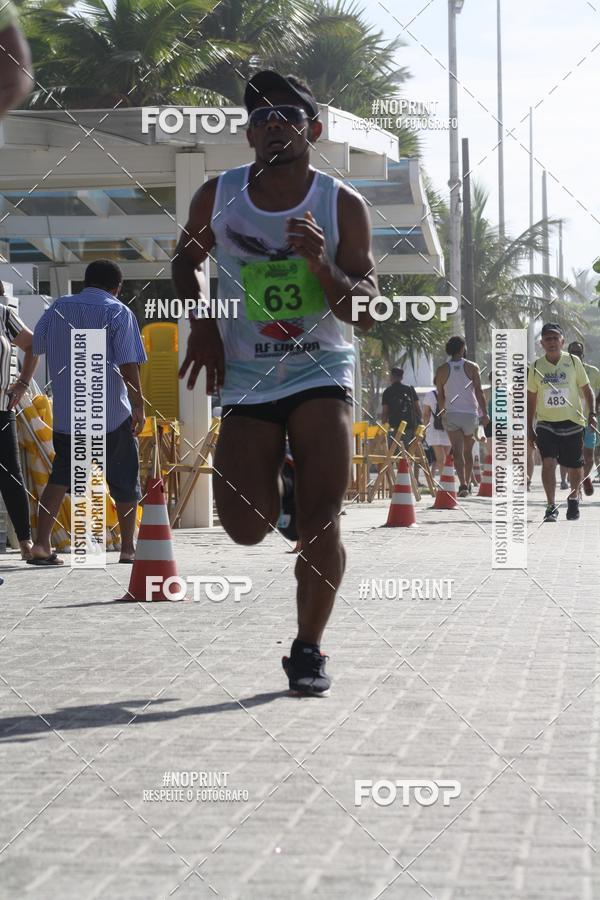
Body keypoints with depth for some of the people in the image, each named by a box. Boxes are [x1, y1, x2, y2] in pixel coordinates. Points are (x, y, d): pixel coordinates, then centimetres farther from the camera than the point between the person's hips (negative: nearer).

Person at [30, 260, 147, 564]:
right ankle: (127, 548, 16)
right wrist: (138, 405, -9)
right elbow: (128, 365, -14)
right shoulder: (118, 313, -7)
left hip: (66, 413, 3)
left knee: (60, 475, 8)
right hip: (112, 413, -3)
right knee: (124, 479, 10)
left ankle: (41, 544, -5)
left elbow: (34, 348, 12)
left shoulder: (57, 308, 6)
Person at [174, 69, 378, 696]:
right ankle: (277, 483, 31)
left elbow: (365, 313, -6)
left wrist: (321, 264, -24)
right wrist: (202, 324, 3)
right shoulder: (217, 197, 0)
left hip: (321, 371, -1)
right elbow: (186, 259, 19)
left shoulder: (344, 207, -5)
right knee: (247, 529, -7)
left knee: (319, 522, -14)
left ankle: (308, 650, 4)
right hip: (247, 380, 2)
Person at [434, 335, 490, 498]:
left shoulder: (442, 370, 3)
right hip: (470, 413, 0)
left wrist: (443, 411, 25)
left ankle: (463, 484, -22)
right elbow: (479, 392, -6)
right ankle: (468, 482, 22)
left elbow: (440, 395, 9)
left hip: (451, 415, 0)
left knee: (457, 451, -6)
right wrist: (485, 414, -3)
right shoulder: (472, 367, -1)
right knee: (468, 451, 16)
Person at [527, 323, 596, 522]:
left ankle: (573, 498, 35)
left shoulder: (573, 361, -1)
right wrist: (529, 428, 10)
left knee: (574, 466, 8)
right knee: (548, 462, -18)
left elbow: (586, 390, 6)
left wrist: (592, 413, -7)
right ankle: (551, 506, -14)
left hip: (572, 422, 0)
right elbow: (531, 399, 12)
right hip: (546, 423, 0)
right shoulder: (536, 367, 3)